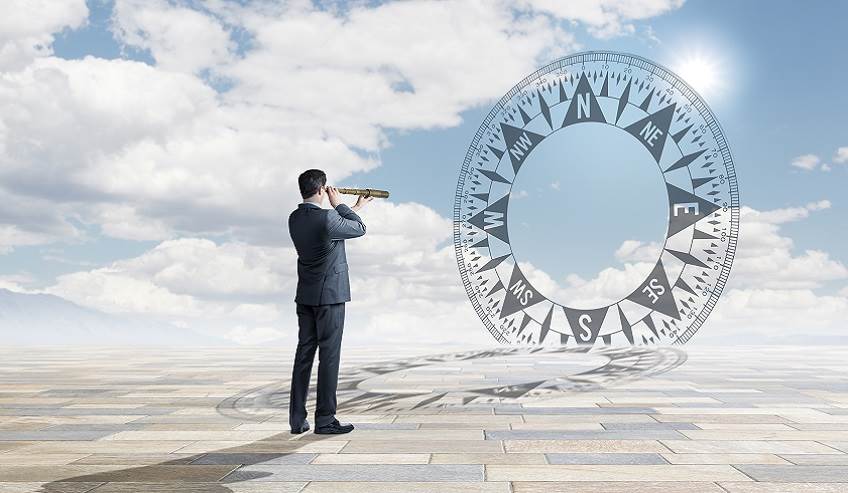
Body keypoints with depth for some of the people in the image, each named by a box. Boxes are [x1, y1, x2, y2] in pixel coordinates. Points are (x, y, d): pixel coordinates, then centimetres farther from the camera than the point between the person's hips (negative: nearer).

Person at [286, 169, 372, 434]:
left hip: (305, 295, 8)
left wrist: (355, 207, 26)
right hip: (329, 295, -7)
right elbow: (359, 229, -2)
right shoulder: (326, 218, -18)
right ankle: (325, 420, 5)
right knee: (329, 355, 0)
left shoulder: (295, 218, 6)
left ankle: (297, 419, 14)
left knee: (304, 353, 10)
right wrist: (339, 205, 6)